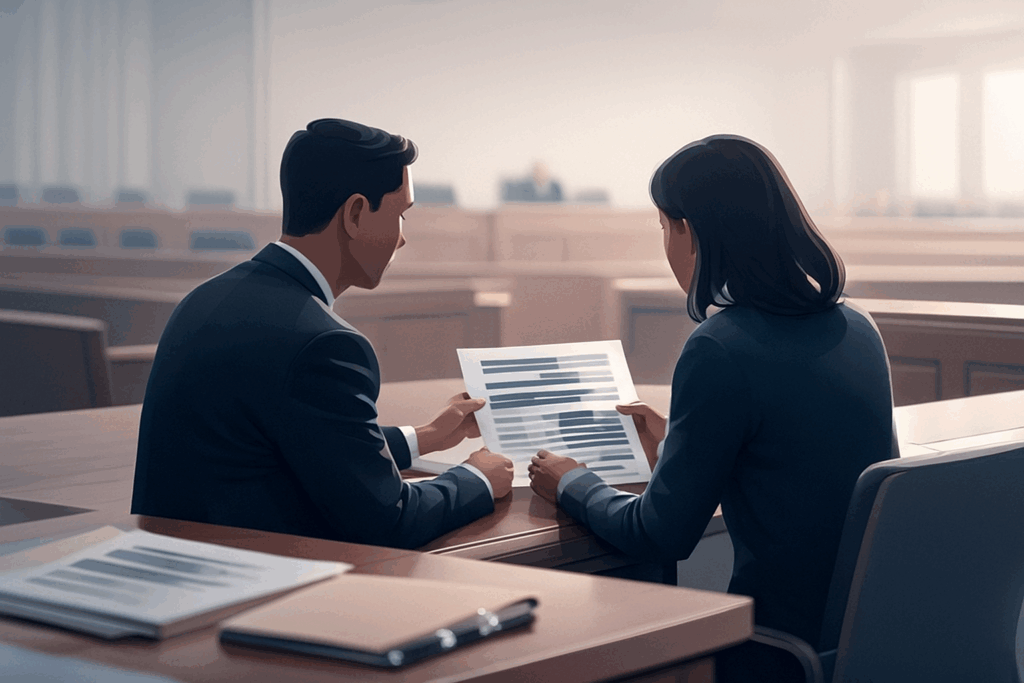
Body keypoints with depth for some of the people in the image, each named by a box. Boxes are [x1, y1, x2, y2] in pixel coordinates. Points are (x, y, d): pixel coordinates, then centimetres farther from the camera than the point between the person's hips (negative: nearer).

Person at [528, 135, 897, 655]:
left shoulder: (720, 350, -20)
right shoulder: (856, 326, 5)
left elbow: (662, 537, -12)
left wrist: (570, 485, 6)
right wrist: (677, 447, 29)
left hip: (791, 640, -8)